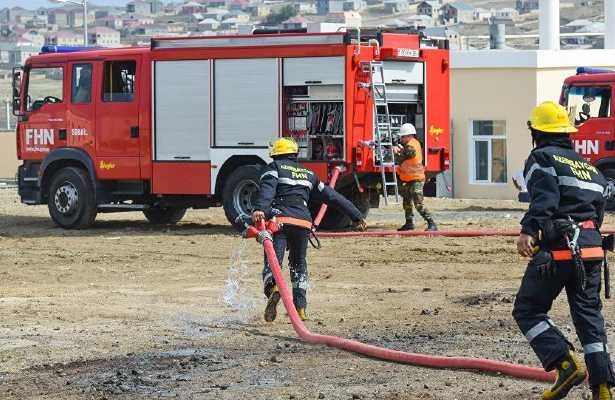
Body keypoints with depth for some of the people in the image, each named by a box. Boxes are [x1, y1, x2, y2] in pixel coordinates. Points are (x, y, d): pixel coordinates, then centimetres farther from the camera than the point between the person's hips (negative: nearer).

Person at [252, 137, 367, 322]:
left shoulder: (274, 167, 14)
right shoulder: (308, 174, 27)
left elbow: (267, 189, -9)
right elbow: (333, 196, 28)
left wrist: (259, 209, -26)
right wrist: (356, 215, 33)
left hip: (279, 219, -4)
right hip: (303, 222, 4)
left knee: (272, 262, -11)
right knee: (299, 265, 21)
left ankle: (273, 288, -43)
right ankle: (300, 308, 16)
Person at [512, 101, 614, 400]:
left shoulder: (542, 158, 0)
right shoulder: (588, 165, 23)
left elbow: (545, 197, -18)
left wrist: (529, 230, -31)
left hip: (556, 249, -6)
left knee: (528, 311, 5)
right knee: (588, 314, 11)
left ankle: (566, 364, -14)